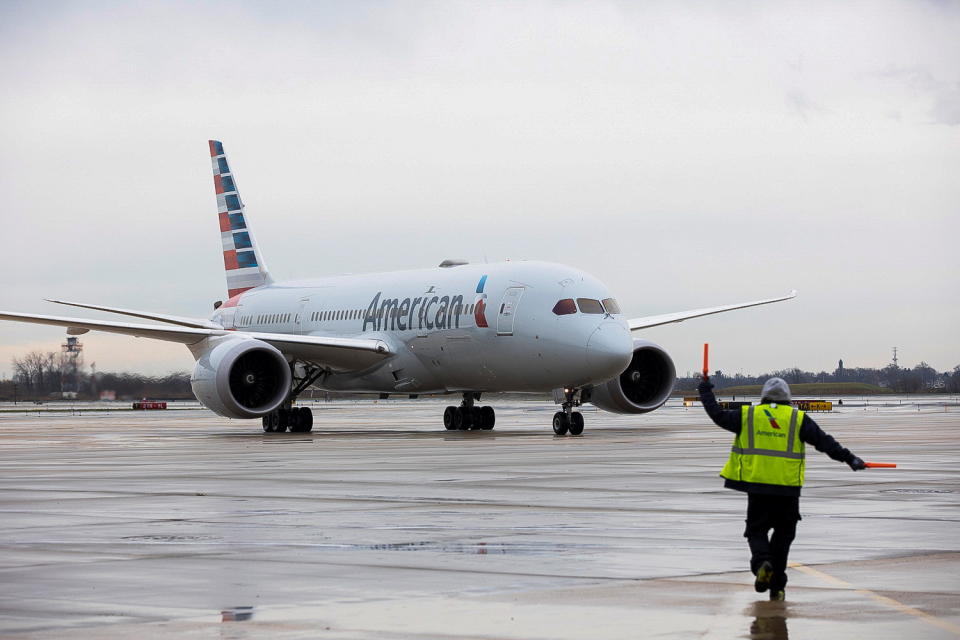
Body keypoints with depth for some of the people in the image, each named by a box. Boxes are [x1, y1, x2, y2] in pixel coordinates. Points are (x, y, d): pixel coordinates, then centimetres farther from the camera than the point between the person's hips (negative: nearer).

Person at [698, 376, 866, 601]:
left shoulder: (747, 416, 5)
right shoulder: (798, 419, 3)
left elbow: (718, 415, 12)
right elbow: (823, 441, -1)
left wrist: (705, 390, 25)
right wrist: (848, 458, 2)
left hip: (757, 486, 0)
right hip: (788, 489, 0)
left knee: (756, 530, 12)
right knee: (783, 534, 12)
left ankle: (762, 562, -19)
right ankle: (777, 586, 11)